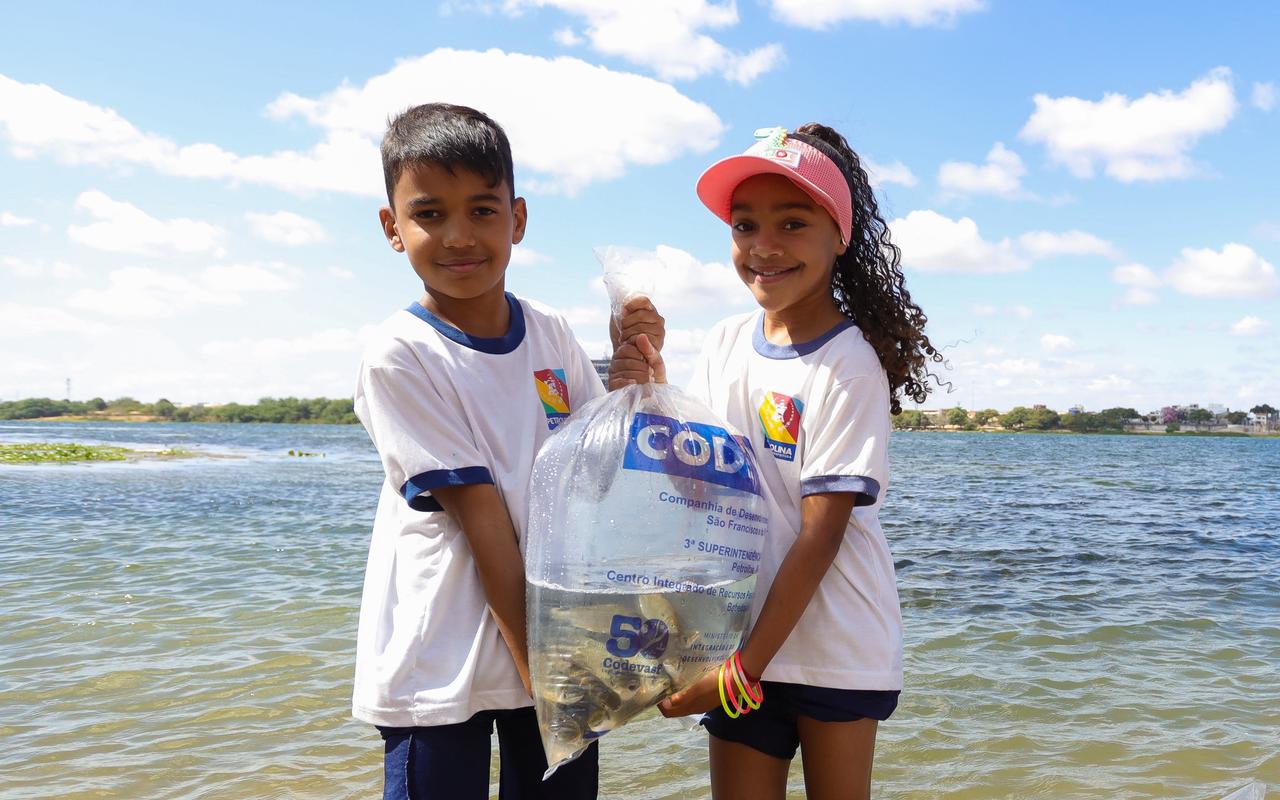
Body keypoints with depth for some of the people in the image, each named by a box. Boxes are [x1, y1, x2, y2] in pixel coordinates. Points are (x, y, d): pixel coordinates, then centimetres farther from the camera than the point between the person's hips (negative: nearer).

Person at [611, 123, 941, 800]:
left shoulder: (849, 367, -15)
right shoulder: (726, 343, 2)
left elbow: (821, 536, -17)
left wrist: (745, 668, -18)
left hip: (835, 649, -4)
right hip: (738, 641, 4)